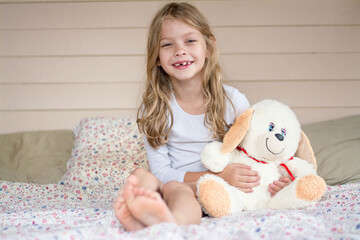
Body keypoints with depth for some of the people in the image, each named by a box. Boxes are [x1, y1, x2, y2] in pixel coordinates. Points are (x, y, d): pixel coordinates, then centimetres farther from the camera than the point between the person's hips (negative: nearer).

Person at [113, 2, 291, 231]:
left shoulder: (233, 100, 0)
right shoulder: (154, 108, -1)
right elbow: (161, 171, -5)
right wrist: (219, 175, -17)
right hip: (171, 185, 2)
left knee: (177, 188, -34)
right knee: (140, 174, -29)